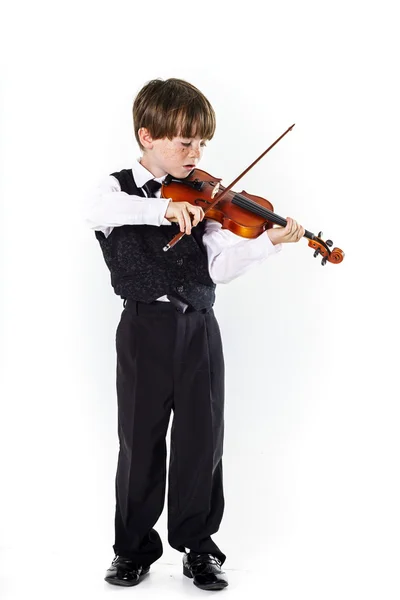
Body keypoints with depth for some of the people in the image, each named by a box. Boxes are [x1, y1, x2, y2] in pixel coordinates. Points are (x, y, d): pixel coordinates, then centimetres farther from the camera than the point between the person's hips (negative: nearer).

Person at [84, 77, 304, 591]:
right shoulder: (119, 188, -1)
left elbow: (220, 266, -4)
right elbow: (98, 210, -27)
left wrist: (269, 242, -20)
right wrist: (163, 207, -36)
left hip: (199, 329, 3)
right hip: (145, 331, -2)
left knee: (201, 441, 7)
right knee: (140, 440, 6)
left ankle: (197, 544, 23)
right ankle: (134, 548, 23)